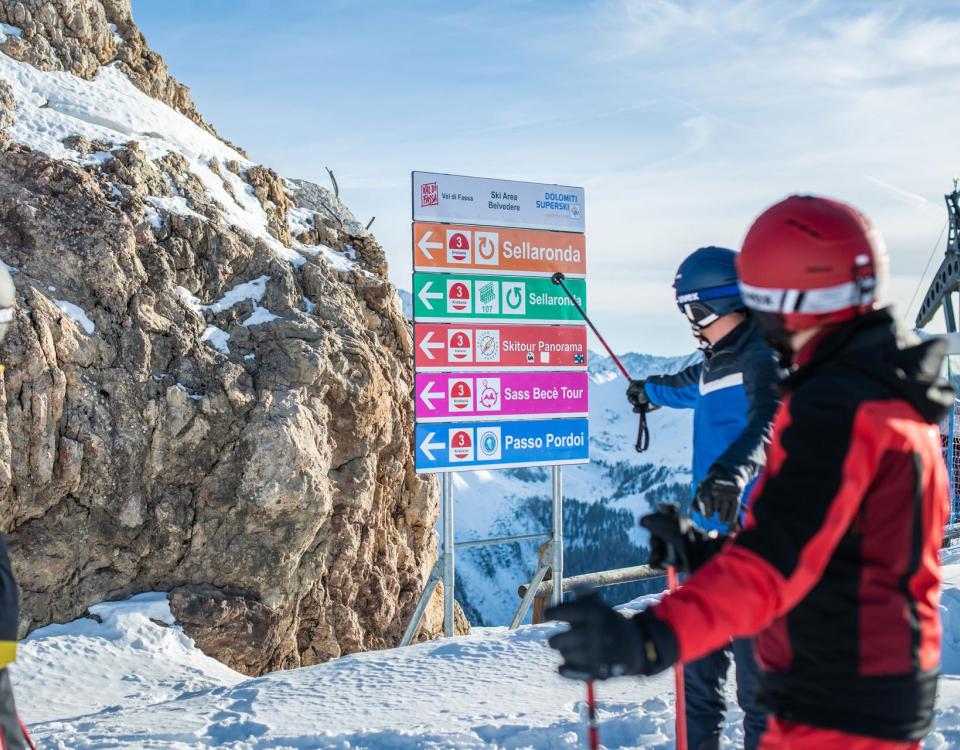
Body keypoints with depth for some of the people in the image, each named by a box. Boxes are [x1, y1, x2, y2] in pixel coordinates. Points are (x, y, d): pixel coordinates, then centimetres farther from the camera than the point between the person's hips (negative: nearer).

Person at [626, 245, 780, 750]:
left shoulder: (762, 357, -12)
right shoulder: (718, 362, 16)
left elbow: (769, 421, -31)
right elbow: (689, 388, 40)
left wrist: (733, 471, -50)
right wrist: (649, 390, 60)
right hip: (714, 529, 9)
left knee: (758, 670, -7)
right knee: (697, 665, 15)